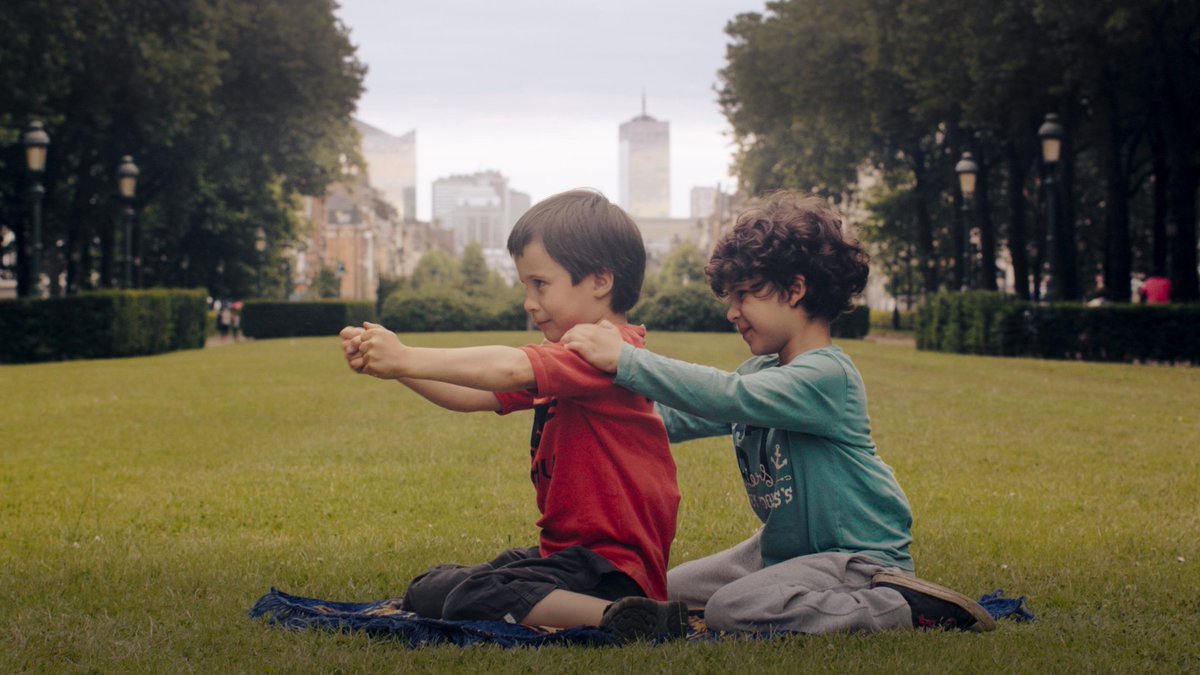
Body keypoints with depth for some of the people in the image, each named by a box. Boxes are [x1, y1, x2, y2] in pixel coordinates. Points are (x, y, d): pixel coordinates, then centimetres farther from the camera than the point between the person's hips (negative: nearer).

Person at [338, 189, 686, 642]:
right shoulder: (562, 357, 17)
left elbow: (509, 369, -34)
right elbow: (471, 396, 10)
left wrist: (407, 358, -28)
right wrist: (390, 364, -4)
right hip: (563, 550, 11)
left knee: (467, 600, -28)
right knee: (425, 592, 16)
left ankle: (617, 616, -29)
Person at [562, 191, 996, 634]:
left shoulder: (826, 375, -22)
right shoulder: (762, 371, 7)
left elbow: (728, 397, -35)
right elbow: (687, 419, 6)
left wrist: (626, 361, -37)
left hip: (859, 556, -10)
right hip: (785, 546, 10)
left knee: (730, 609, -30)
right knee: (671, 592, 12)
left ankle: (904, 608, -17)